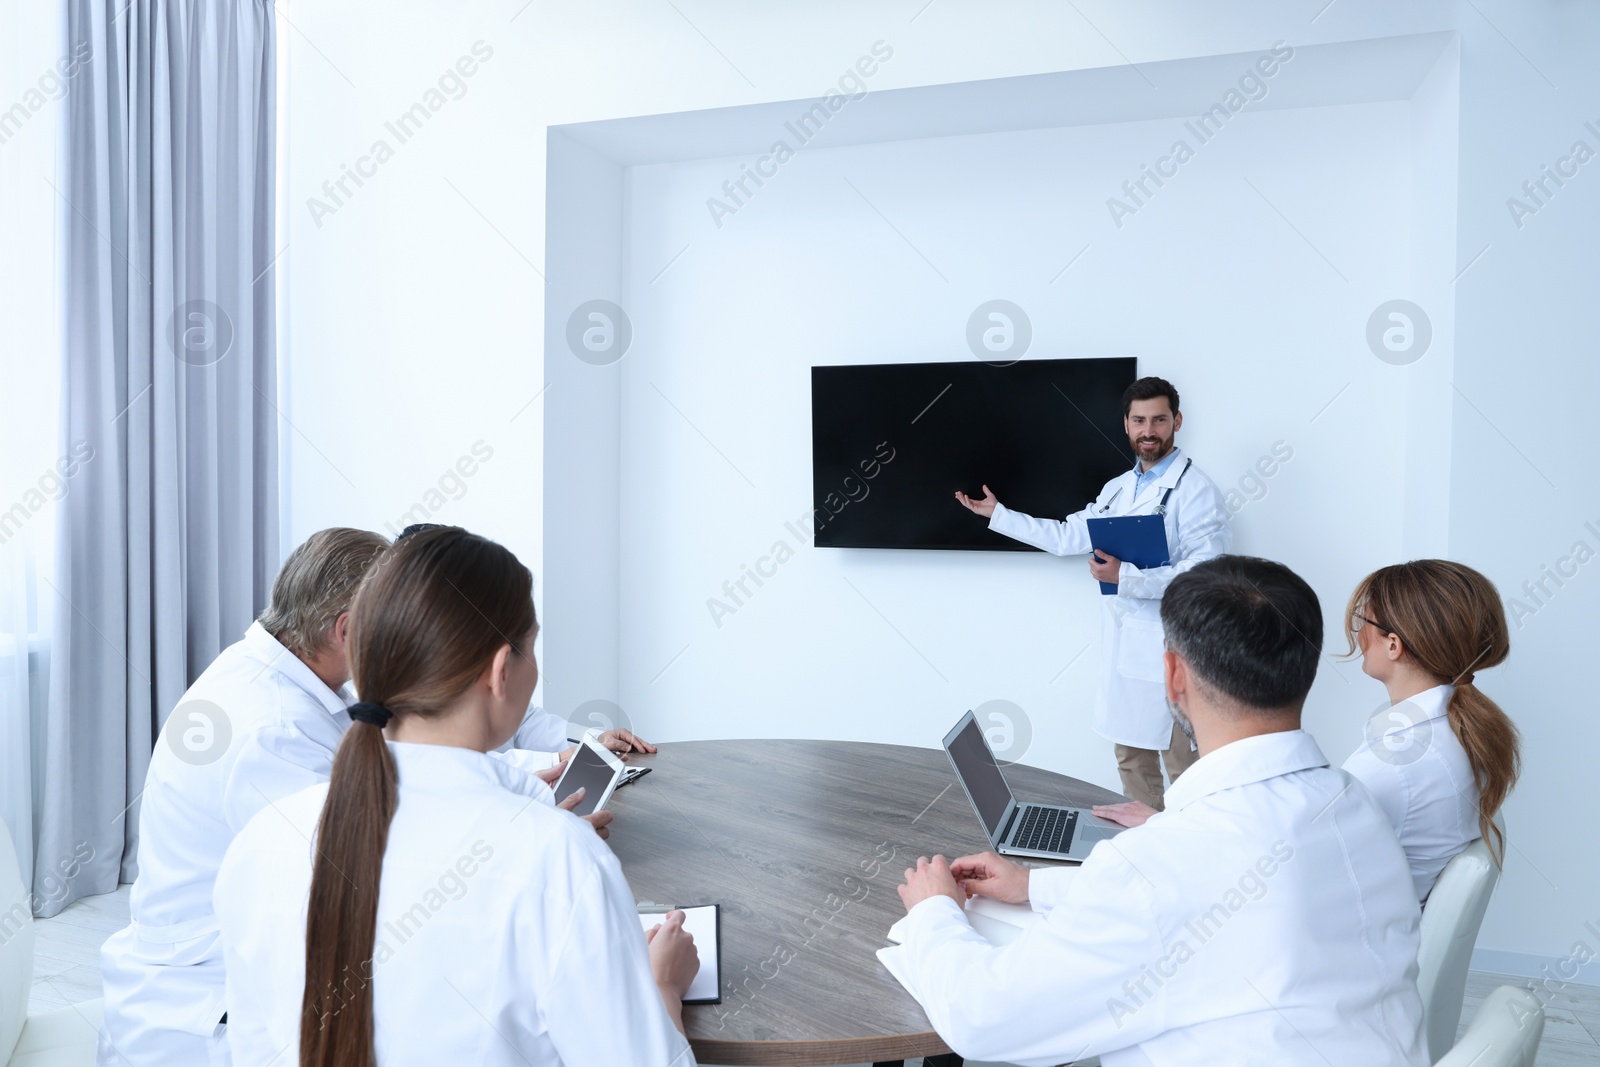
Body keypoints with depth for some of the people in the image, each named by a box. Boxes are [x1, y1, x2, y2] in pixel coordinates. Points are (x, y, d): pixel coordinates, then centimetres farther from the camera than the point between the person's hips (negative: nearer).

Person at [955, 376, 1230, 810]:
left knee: (1183, 768, 0)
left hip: (1170, 653, -8)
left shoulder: (1194, 489, -12)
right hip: (1122, 647, 8)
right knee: (1131, 759, 17)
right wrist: (997, 514, 16)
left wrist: (1124, 576, -24)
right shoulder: (1117, 488, 13)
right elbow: (1069, 536, 16)